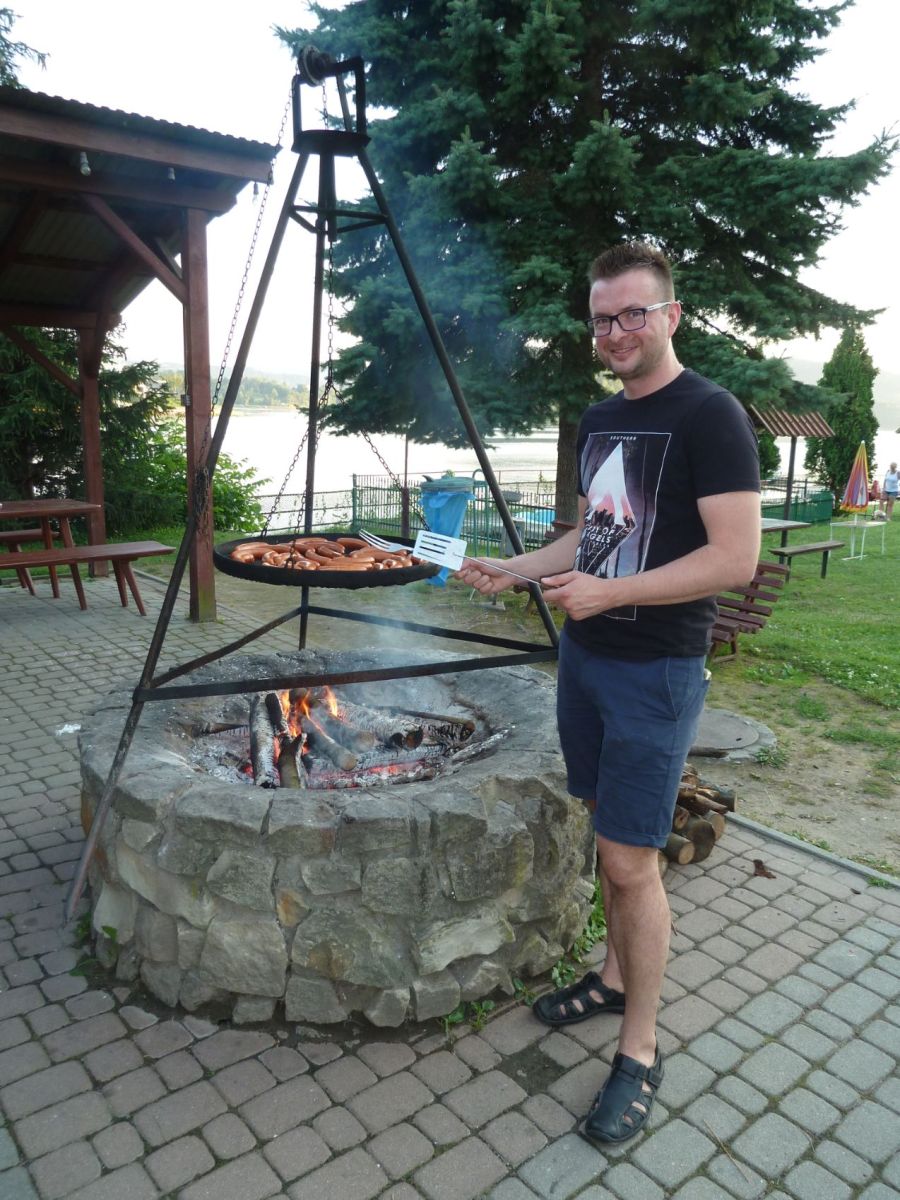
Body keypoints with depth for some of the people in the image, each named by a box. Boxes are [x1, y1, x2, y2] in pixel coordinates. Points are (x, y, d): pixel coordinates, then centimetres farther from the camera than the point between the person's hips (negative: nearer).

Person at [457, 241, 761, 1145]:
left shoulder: (710, 415, -12)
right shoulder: (598, 420, 12)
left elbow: (735, 558, -18)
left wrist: (609, 592, -23)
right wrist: (510, 571, 9)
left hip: (655, 670, -7)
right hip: (584, 656, 7)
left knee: (630, 858, -3)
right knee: (607, 834, 16)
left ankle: (640, 1052, 15)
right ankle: (616, 977, 35)